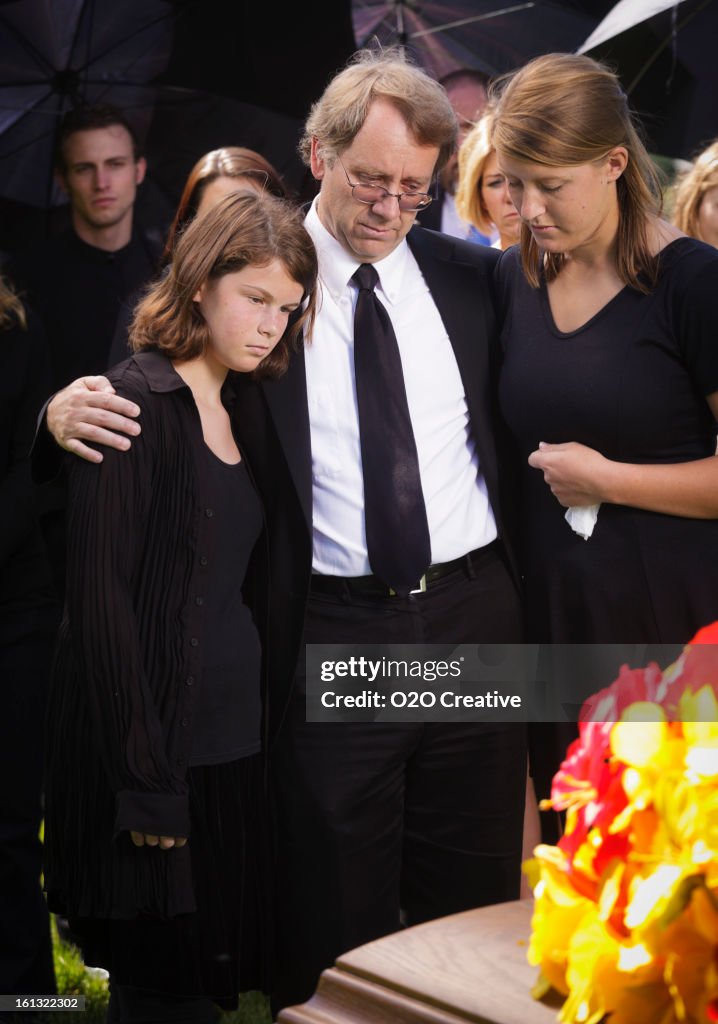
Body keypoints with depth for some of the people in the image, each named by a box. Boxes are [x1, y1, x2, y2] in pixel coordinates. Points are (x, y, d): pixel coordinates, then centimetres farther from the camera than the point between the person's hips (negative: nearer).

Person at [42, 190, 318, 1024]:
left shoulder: (234, 408, 13)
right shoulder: (136, 402, -12)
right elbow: (100, 594, -16)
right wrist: (144, 780, -18)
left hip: (230, 738, 7)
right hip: (157, 754, -7)